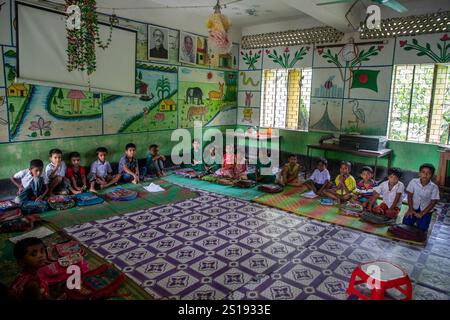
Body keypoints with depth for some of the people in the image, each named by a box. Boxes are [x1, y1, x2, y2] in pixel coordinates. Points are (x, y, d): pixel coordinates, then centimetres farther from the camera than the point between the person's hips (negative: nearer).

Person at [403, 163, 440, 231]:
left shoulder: (434, 187, -17)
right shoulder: (413, 182, -14)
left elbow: (433, 202, -12)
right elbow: (410, 196, -5)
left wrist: (422, 213, -17)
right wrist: (410, 209, -13)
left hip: (426, 210, -1)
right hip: (414, 208, 1)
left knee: (422, 228, -15)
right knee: (406, 222, -13)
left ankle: (419, 221, 18)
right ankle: (414, 220, 19)